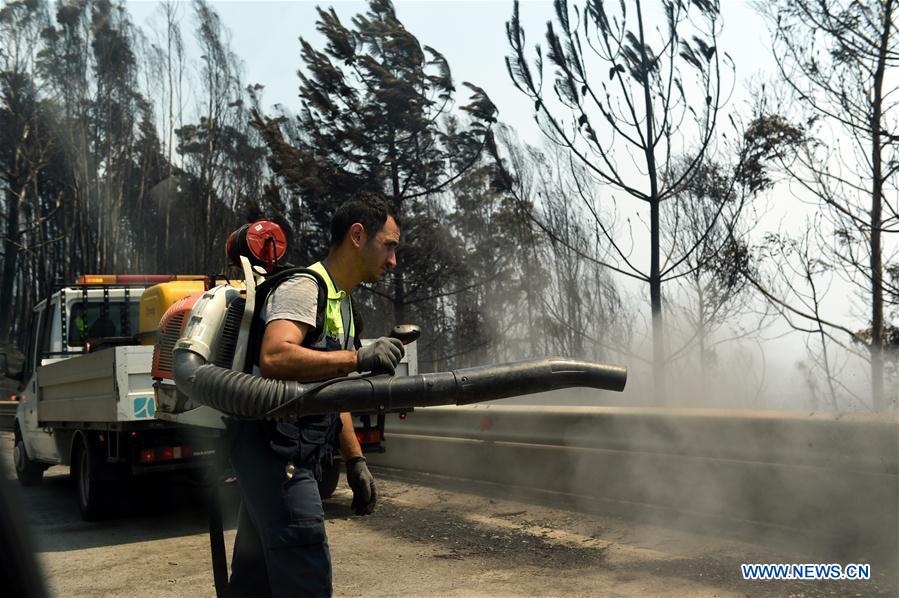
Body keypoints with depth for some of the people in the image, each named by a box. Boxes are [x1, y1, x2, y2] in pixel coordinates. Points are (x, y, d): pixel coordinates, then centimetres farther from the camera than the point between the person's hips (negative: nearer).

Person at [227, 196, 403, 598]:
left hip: (290, 460, 10)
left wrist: (355, 461, 19)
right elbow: (275, 358, -31)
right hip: (275, 455, -10)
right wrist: (358, 358, -30)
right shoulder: (305, 287, -12)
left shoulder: (342, 302, 20)